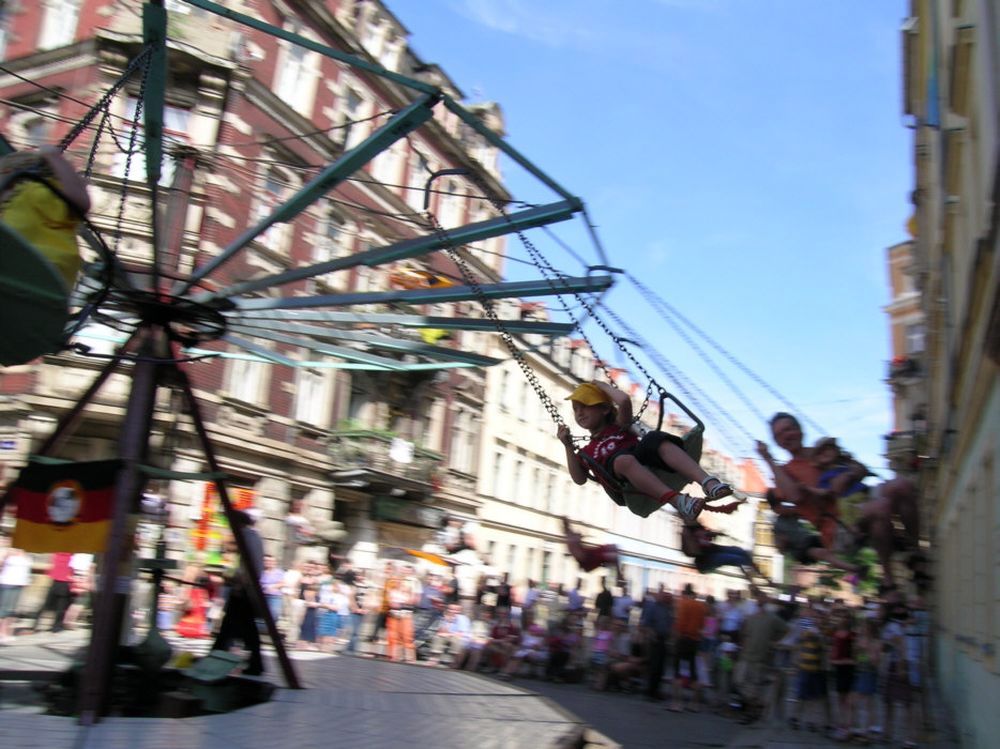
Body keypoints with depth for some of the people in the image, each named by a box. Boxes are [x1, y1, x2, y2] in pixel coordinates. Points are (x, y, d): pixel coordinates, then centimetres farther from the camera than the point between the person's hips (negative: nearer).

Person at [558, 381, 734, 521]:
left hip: (646, 461, 1)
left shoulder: (619, 426, 27)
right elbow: (579, 478, 16)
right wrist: (568, 446, 10)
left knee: (657, 439, -31)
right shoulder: (587, 451, 31)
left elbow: (624, 401, 7)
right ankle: (677, 500, -58)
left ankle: (707, 482, -45)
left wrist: (604, 386, 24)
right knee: (623, 459, -37)